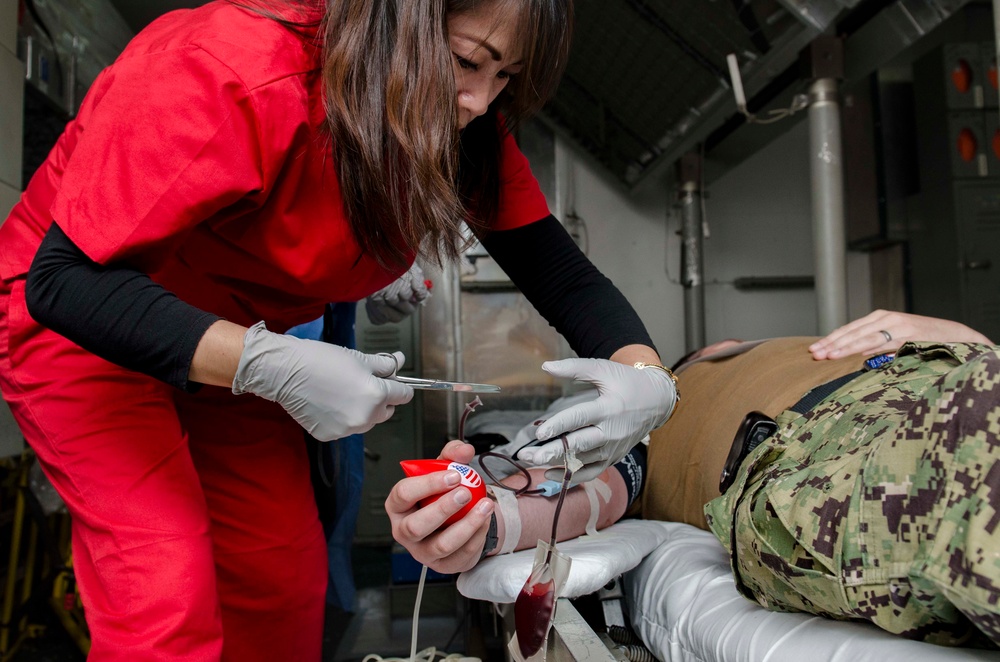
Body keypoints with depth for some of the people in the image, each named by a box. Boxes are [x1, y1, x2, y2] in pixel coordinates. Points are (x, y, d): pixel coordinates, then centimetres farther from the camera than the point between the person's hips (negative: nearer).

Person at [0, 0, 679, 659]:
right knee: (168, 600, -15)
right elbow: (66, 278, -33)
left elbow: (556, 264, -13)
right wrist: (269, 365, -43)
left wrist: (645, 374, -32)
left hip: (233, 333, 6)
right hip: (73, 321, -5)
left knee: (283, 577, 4)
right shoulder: (232, 77, -34)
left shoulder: (467, 122, -14)